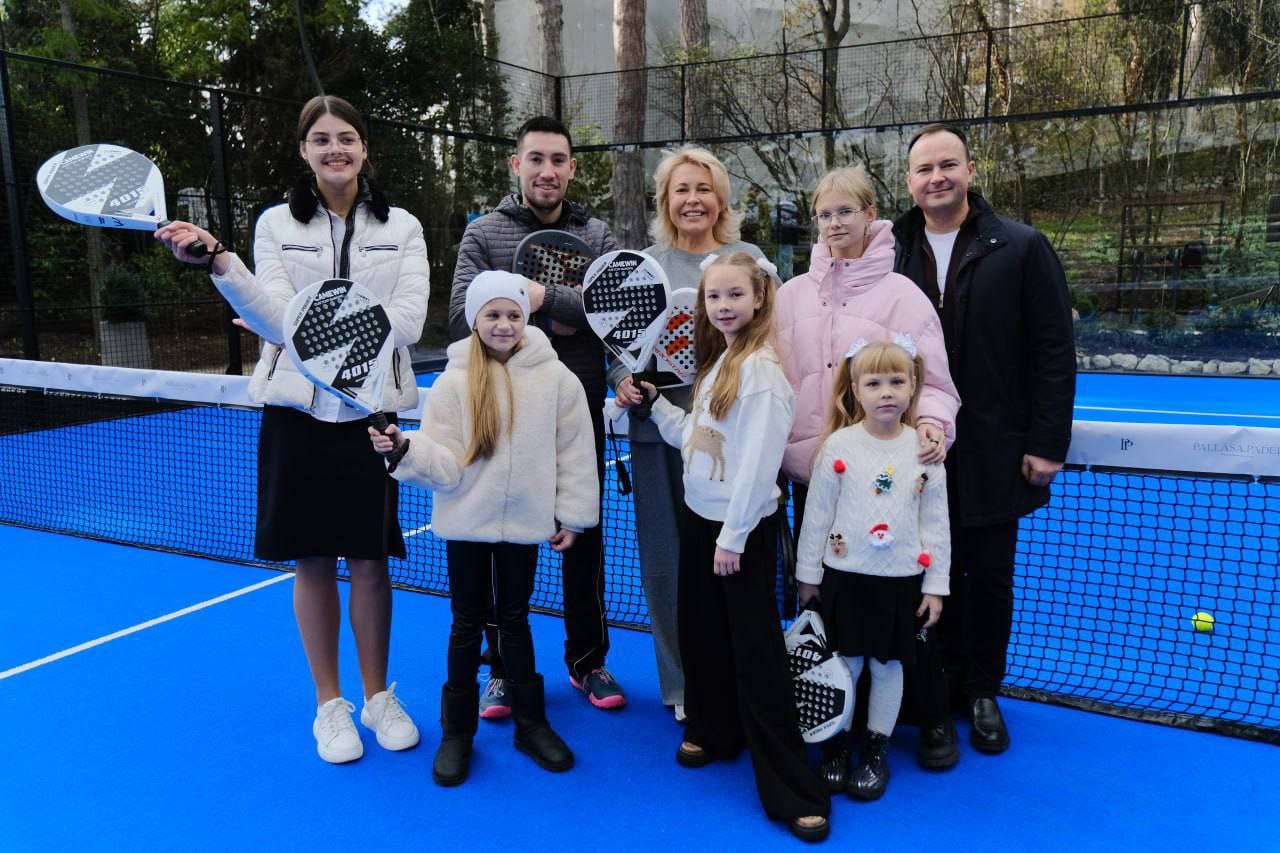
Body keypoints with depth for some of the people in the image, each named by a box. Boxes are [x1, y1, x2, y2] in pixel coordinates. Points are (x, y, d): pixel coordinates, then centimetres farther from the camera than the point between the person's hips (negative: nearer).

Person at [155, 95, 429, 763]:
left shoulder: (400, 227, 3)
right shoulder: (278, 224, 3)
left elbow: (407, 322, -9)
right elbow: (276, 321, -9)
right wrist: (218, 263, -24)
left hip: (370, 410, 0)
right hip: (298, 410, 0)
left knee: (370, 559, 7)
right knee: (313, 562, 8)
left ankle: (378, 696, 26)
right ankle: (330, 705, 25)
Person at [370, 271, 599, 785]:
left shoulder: (555, 378, -5)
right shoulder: (454, 382, -7)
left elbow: (574, 452, 1)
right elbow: (446, 465, -11)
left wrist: (572, 516, 1)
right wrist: (405, 449, -29)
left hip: (524, 521, 1)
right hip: (467, 522, 0)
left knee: (514, 619, 13)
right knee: (467, 624, 10)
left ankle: (530, 723, 29)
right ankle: (458, 732, 25)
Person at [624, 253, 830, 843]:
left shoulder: (761, 368, -18)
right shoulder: (717, 361, 10)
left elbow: (757, 462, -21)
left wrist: (732, 537, -19)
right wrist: (654, 403, 8)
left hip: (742, 529, -8)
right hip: (698, 517, 8)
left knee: (756, 651, -3)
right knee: (702, 631, 19)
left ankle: (793, 792, 7)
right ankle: (712, 730, 40)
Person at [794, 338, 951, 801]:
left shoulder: (924, 450, -4)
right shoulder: (838, 446, -7)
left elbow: (936, 524, 1)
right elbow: (816, 515, -1)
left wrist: (936, 585, 1)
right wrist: (807, 575, 1)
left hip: (901, 580, 1)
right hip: (845, 577, -1)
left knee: (888, 666, 12)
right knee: (844, 665, 9)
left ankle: (877, 749, 29)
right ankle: (837, 745, 28)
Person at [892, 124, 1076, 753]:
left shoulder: (1021, 248, -4)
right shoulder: (890, 254, 2)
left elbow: (1054, 353, -4)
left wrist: (1047, 443, -7)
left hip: (994, 453, -1)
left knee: (990, 576, 10)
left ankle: (982, 690, 29)